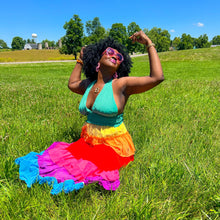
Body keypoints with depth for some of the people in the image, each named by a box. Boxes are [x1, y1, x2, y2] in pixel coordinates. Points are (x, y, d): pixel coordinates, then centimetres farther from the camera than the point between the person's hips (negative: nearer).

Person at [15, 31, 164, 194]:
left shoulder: (121, 84, -12)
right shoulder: (89, 84, 5)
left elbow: (157, 77, -20)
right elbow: (72, 84, 27)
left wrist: (149, 44, -14)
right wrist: (81, 60, 27)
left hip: (113, 146, -4)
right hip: (88, 142, 5)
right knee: (55, 157, -10)